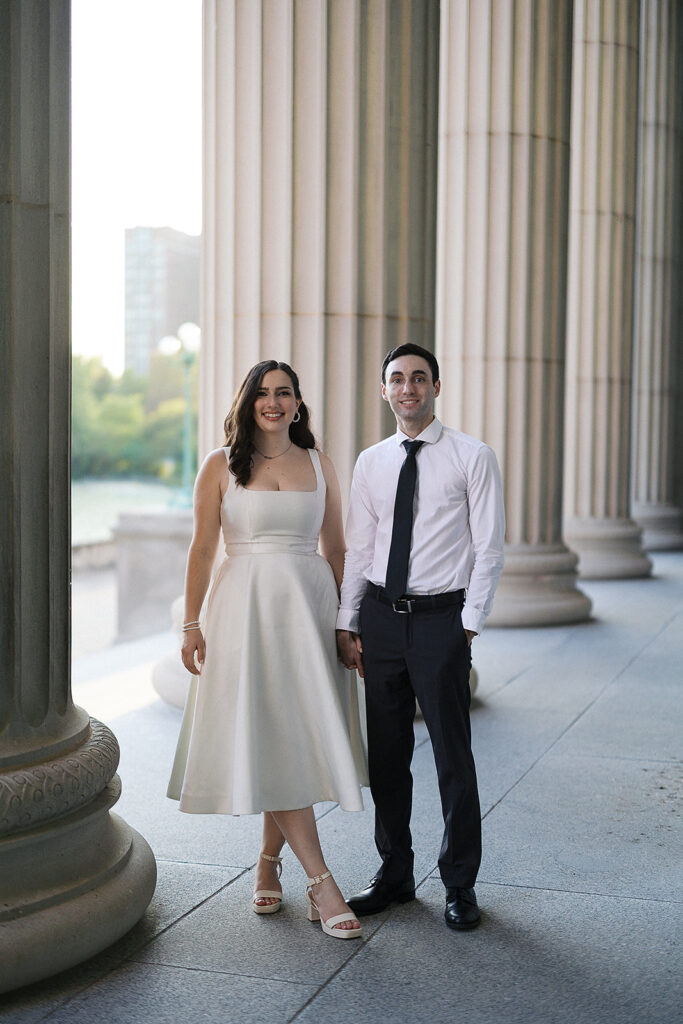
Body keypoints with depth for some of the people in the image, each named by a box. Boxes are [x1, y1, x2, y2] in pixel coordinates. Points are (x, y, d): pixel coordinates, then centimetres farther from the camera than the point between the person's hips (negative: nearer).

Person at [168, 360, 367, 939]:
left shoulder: (318, 465, 10)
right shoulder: (221, 467, 3)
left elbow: (334, 548, 13)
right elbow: (203, 549, 2)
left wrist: (342, 618, 10)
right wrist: (192, 624, -3)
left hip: (309, 604, 3)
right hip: (246, 608, -2)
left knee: (300, 735, 2)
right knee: (268, 740, -8)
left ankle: (269, 861, 21)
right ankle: (320, 881, -5)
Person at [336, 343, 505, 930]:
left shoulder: (473, 458, -2)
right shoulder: (370, 463, 10)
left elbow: (489, 549, -4)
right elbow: (358, 549, 11)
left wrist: (469, 624, -10)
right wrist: (347, 624, 6)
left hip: (441, 617, -4)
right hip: (380, 616, 4)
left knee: (453, 755, 3)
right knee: (386, 754, 11)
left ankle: (460, 883, 18)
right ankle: (394, 875, 26)